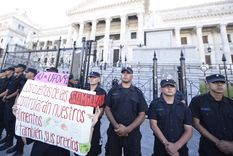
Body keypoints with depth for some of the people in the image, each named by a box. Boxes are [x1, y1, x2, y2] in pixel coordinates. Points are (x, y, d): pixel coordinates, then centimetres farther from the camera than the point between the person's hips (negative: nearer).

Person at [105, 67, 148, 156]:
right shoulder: (113, 91, 3)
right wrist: (116, 126, -12)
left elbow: (142, 115, -2)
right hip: (114, 132, 1)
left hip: (132, 133, 0)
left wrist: (128, 129, -12)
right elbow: (107, 109, 1)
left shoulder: (138, 93, 1)